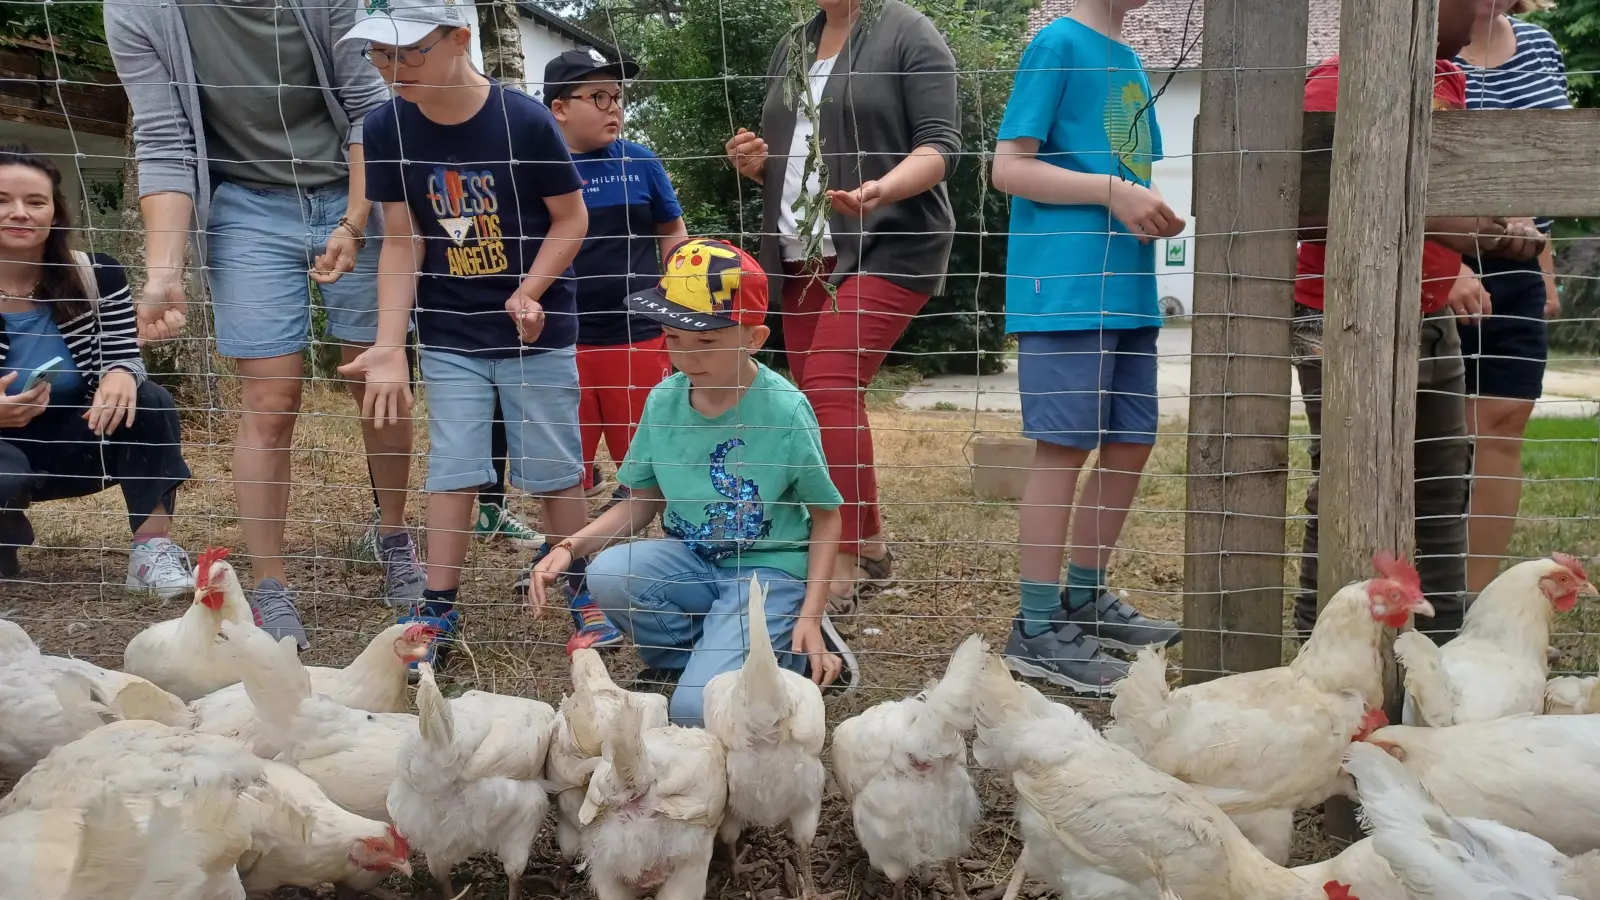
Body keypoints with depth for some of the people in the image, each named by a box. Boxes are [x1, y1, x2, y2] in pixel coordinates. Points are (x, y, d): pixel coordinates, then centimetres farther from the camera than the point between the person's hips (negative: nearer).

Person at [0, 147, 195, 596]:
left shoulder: (97, 277, -9)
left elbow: (124, 358, -6)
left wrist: (121, 376, -33)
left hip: (77, 441, 2)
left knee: (150, 402, -25)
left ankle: (153, 550, -25)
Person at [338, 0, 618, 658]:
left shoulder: (525, 121, -17)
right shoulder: (387, 127, -7)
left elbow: (571, 217, -7)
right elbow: (400, 241, -5)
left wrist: (529, 293, -20)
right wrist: (389, 345, -12)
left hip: (536, 331, -2)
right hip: (448, 337, 3)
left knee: (553, 470, 6)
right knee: (452, 471, 5)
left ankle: (582, 593, 23)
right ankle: (438, 608, 17)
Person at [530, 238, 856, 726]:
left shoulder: (786, 410, -18)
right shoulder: (663, 401, -6)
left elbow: (826, 516, -5)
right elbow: (641, 504, 6)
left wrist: (810, 615, -13)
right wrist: (570, 546, -10)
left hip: (768, 571, -4)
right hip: (690, 559, 5)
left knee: (697, 708, -22)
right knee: (609, 573, -27)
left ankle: (796, 649, 6)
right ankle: (695, 655, 0)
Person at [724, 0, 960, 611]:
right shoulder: (792, 50, 18)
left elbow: (940, 145, -11)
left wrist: (882, 190, -30)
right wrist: (757, 164, 2)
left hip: (886, 250, -7)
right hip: (804, 257, 8)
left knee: (830, 386, -20)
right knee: (818, 399, 7)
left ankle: (838, 567, -15)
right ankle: (867, 545, 20)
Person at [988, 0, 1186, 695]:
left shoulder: (1128, 62, 20)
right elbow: (1009, 168, -11)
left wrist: (1154, 211, 5)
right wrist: (1112, 190, -17)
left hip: (1127, 288, 8)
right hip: (1064, 287, -8)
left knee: (1131, 443, 10)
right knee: (1064, 446, -7)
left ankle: (1086, 599, 25)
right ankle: (1038, 631, 1)